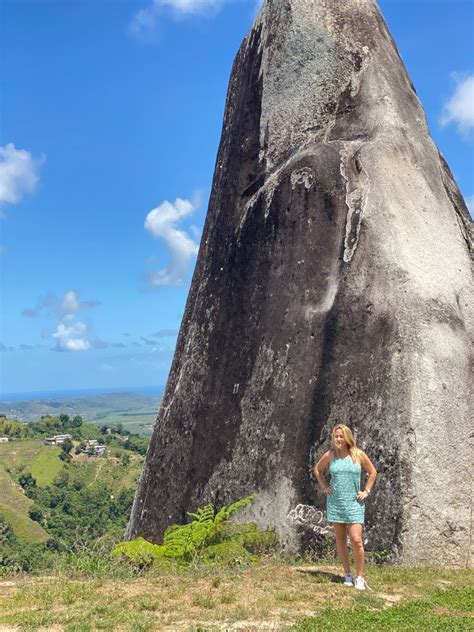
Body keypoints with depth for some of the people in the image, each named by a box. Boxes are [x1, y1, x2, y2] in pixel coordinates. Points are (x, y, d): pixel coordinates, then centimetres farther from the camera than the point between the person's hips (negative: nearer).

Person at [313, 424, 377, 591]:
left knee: (356, 540, -10)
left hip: (354, 502, -2)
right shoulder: (330, 455, 0)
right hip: (335, 502, 2)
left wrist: (366, 491, 3)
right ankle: (347, 575, 20)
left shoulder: (359, 455, -4)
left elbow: (372, 472, 10)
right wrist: (324, 487, 7)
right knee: (340, 540, 8)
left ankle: (360, 577, 4)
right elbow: (317, 469, 17)